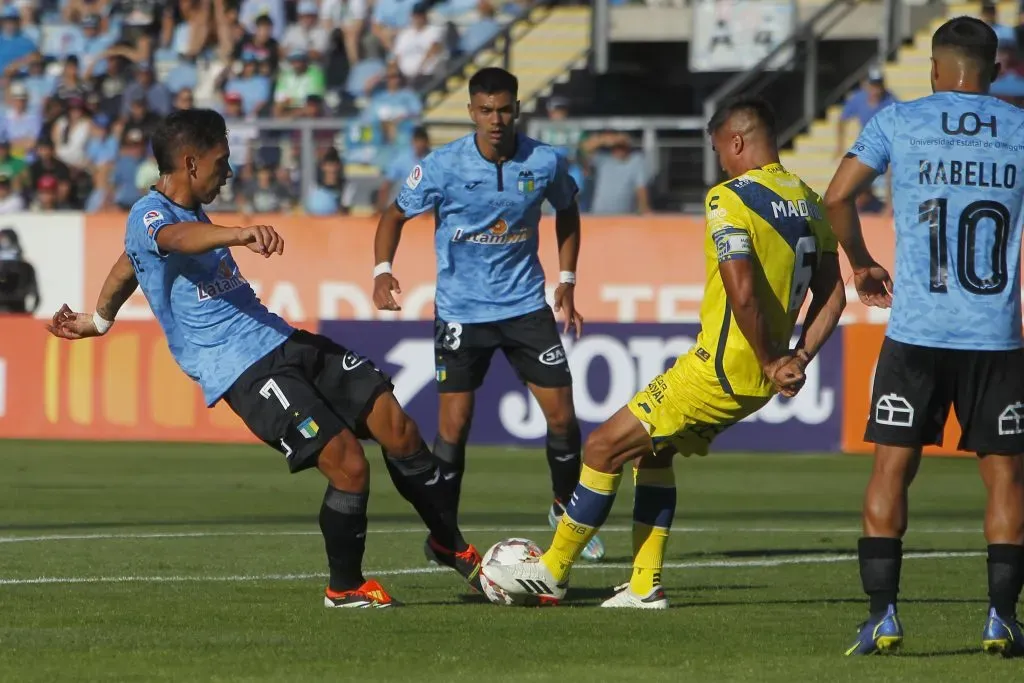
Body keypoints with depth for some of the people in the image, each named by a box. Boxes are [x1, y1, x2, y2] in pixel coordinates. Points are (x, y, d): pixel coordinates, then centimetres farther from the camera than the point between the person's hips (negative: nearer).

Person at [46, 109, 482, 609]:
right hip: (244, 372, -9)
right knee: (348, 465, -16)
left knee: (396, 426, -1)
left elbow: (127, 266, 37)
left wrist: (97, 319, 55)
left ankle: (454, 548, 16)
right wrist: (243, 235, -59)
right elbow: (179, 238, -38)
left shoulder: (188, 210, 19)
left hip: (282, 341, 9)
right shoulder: (149, 216, -11)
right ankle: (344, 587, 6)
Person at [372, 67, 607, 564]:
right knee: (454, 423, -5)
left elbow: (566, 211, 13)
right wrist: (382, 271, -17)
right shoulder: (441, 167, -13)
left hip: (525, 304, 2)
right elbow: (395, 215, -1)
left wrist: (566, 283, 10)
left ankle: (565, 509, 23)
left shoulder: (545, 163, -7)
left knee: (561, 412, 0)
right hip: (461, 311, -2)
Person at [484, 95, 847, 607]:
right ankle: (645, 585, 21)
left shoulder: (729, 200, -15)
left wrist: (771, 362, -16)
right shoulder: (809, 202, 10)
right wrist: (796, 361, 6)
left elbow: (743, 292, -27)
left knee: (605, 447, 2)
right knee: (654, 451, 23)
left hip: (720, 368, -9)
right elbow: (832, 296, 11)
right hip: (758, 380, 9)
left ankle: (551, 573, 10)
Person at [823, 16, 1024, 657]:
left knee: (893, 466, 4)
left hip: (916, 333, -1)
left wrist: (862, 264, 14)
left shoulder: (898, 120, 3)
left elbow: (838, 197, -1)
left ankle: (883, 615, -2)